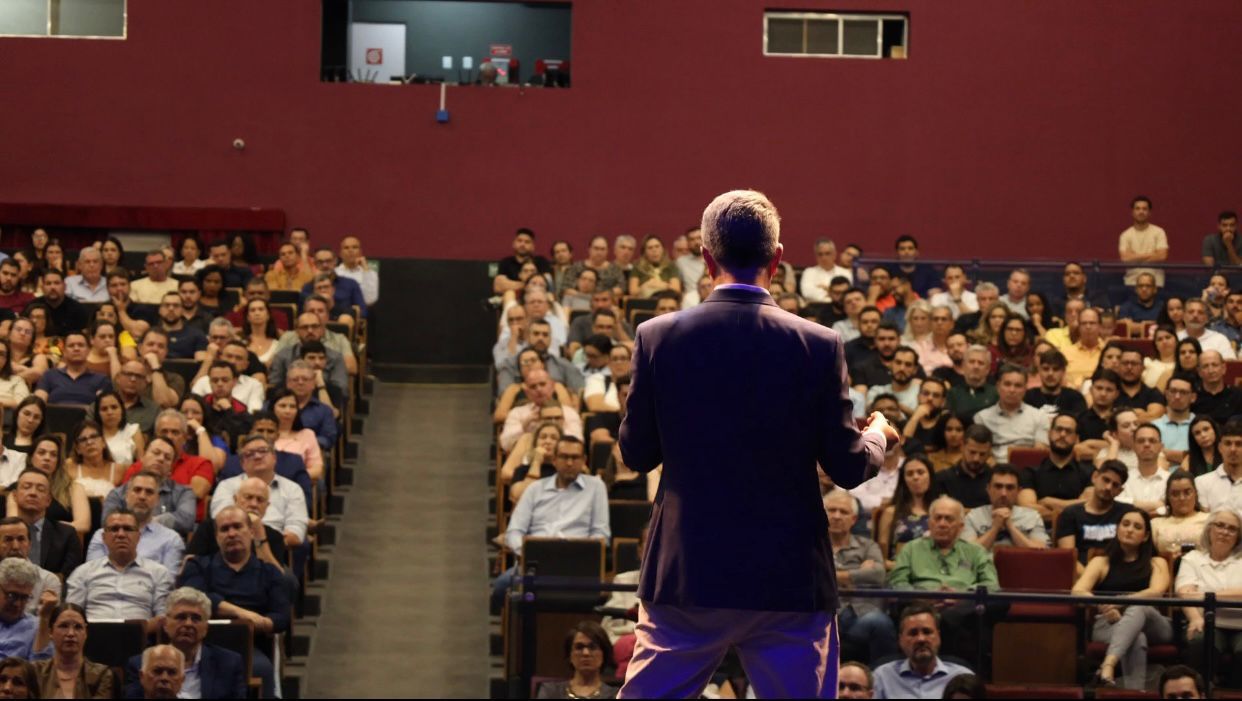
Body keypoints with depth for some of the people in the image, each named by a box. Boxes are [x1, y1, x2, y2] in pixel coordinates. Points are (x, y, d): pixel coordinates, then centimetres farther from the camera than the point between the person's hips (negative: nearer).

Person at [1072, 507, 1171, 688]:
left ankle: (1108, 665, -63)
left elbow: (1156, 592, -3)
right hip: (1107, 625, 0)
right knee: (1136, 639, -39)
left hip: (1151, 624, 0)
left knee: (1138, 609, -39)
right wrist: (1105, 607, -22)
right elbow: (1078, 592, 1)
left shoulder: (1156, 563, 21)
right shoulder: (1101, 562, 20)